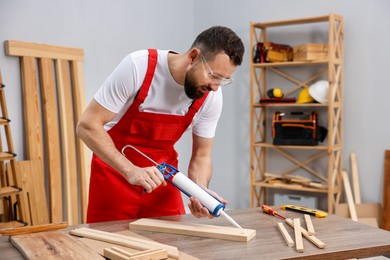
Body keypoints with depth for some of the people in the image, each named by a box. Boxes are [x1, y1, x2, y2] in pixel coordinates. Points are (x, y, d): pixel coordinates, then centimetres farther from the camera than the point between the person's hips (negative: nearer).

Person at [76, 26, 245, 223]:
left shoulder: (211, 97, -14)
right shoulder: (138, 67, -26)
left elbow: (201, 156, -3)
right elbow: (87, 125, -25)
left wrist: (201, 191, -24)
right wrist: (130, 171, -35)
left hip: (161, 177, 3)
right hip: (116, 171, -3)